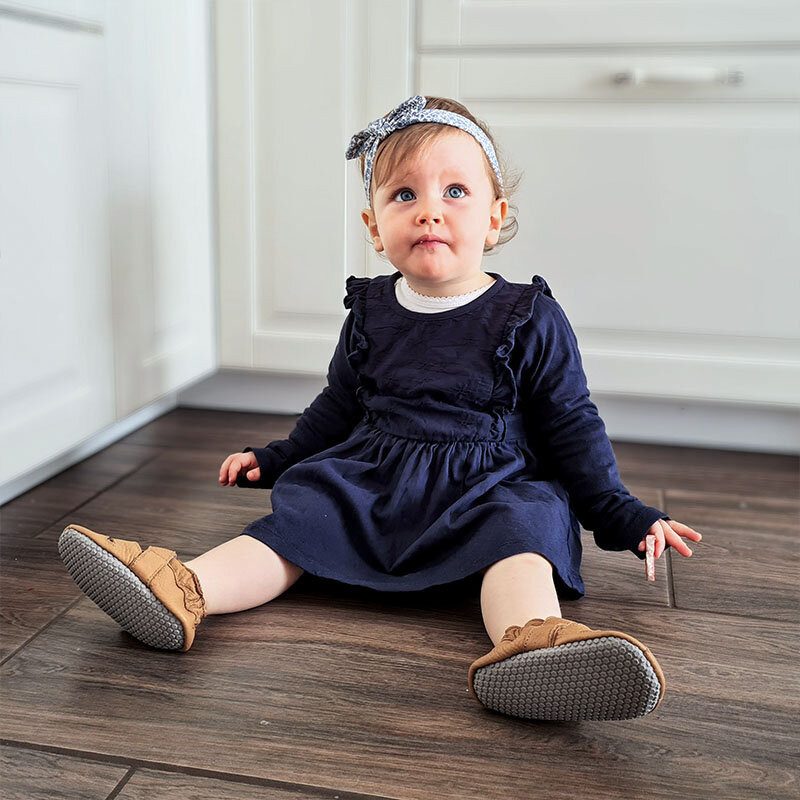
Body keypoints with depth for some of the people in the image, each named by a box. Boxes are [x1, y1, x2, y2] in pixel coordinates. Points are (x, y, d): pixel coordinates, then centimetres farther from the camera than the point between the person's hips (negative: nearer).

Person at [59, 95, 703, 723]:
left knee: (519, 526, -33)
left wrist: (624, 515, -1)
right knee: (296, 517, -18)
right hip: (368, 480, 4)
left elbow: (570, 427, 4)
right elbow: (338, 408, 23)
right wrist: (275, 459, 22)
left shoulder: (530, 319, -2)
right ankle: (182, 591, -36)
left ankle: (527, 642, -61)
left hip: (488, 488, -3)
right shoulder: (371, 313, 9)